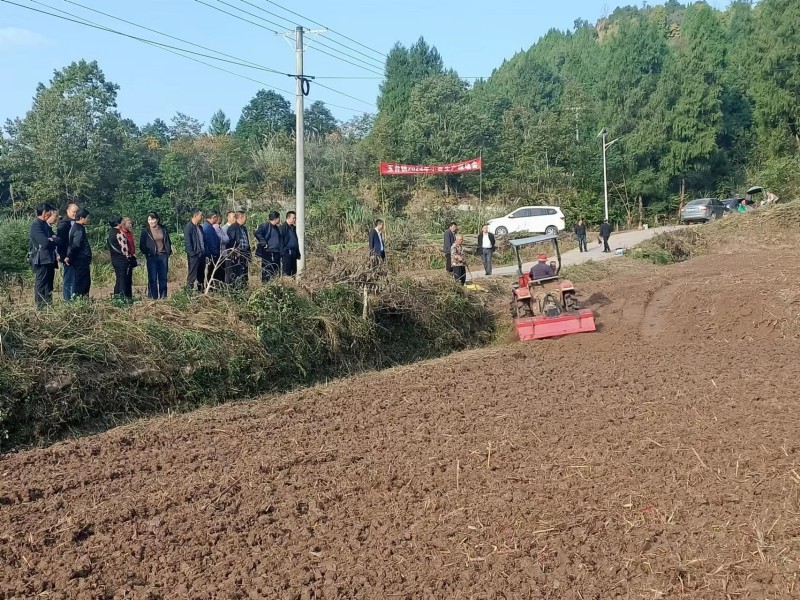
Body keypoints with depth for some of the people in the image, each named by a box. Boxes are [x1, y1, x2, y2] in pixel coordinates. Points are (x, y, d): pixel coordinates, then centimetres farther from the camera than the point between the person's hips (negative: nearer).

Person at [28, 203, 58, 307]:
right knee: (41, 285, -5)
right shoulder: (36, 225, -12)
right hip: (41, 260, -9)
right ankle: (40, 306, -2)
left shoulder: (46, 225, 17)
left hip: (49, 260, 9)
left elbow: (57, 240, 13)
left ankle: (48, 305, 18)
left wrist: (52, 239, -9)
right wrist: (53, 239, -3)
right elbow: (45, 242, -22)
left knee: (48, 286, 13)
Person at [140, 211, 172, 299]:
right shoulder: (145, 231, -1)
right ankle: (153, 296, 1)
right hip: (152, 257, -3)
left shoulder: (163, 229, 8)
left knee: (163, 277, 4)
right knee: (152, 278, -4)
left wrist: (169, 251, 10)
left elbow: (168, 241, 18)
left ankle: (163, 295, 12)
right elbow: (142, 245, 1)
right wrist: (147, 254, -7)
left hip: (163, 256, 3)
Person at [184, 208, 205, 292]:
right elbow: (187, 242, -15)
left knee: (201, 275, 13)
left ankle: (200, 290, 21)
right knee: (192, 275, -7)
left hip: (202, 254, 8)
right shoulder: (188, 227, -10)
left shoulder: (200, 227, 16)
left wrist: (205, 252, 12)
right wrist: (192, 254, -20)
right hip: (194, 256, -8)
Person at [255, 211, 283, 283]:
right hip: (268, 253, -8)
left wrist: (281, 252, 13)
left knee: (276, 273, 11)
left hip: (276, 253, 9)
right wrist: (264, 243, -20)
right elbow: (257, 233, -26)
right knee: (267, 273, -5)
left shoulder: (276, 228, 16)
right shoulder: (265, 226, -10)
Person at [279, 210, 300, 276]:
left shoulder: (294, 228, 16)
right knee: (286, 272, -6)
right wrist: (282, 251, -15)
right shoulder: (283, 227, -8)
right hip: (287, 253, -8)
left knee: (294, 271, 9)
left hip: (294, 253, 8)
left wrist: (298, 253, 16)